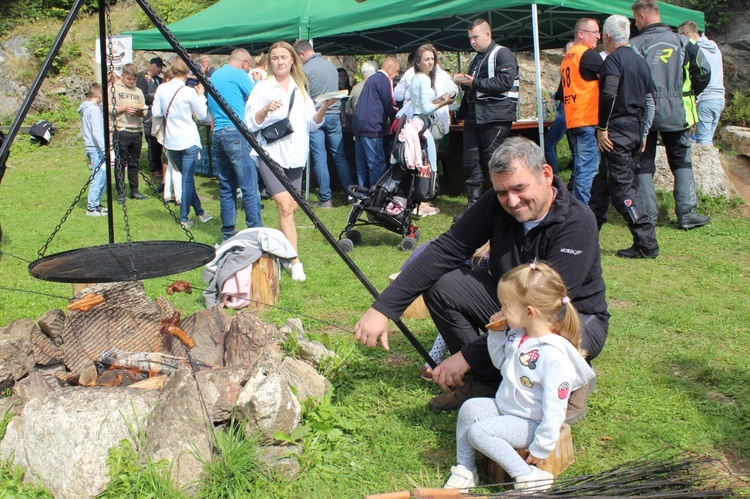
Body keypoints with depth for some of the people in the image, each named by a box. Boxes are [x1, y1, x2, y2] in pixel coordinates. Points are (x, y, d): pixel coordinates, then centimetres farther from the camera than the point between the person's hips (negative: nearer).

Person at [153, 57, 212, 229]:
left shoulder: (161, 89, -2)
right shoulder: (189, 92, -14)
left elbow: (156, 113, 5)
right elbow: (202, 115, -4)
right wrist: (201, 95, 7)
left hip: (171, 141, 5)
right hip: (189, 140, -5)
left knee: (187, 177, 17)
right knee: (187, 179, 2)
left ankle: (199, 212, 25)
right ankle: (184, 218, 4)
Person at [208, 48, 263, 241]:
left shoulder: (214, 76, 20)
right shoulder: (238, 74, -5)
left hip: (217, 134, 8)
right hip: (237, 133, -8)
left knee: (226, 186, 11)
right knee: (249, 187, -7)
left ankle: (228, 232, 14)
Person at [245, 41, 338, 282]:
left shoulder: (300, 88, 14)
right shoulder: (263, 87, 1)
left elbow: (312, 124, 11)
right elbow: (250, 123, -4)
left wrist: (324, 108, -7)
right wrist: (265, 110, -22)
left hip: (296, 155, 5)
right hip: (271, 154, -5)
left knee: (291, 208, 7)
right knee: (285, 207, -14)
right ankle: (295, 261, -13)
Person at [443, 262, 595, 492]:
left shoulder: (554, 355, -29)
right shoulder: (517, 334, -2)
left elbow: (554, 408, -25)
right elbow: (500, 362, 18)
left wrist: (541, 448, -20)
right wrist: (496, 334, 0)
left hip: (529, 422, -8)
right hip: (504, 407, 8)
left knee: (478, 431, -20)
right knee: (470, 408, -11)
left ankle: (528, 475, -11)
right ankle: (464, 470, 0)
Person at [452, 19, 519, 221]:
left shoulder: (502, 54, -5)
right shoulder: (476, 58, 22)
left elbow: (505, 82, -19)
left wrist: (475, 82, -14)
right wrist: (464, 81, 7)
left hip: (495, 117, -8)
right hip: (474, 116, 8)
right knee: (471, 161, 5)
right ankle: (473, 203, 11)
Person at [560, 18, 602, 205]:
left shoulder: (567, 57, 17)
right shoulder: (589, 54, -10)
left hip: (571, 120, 9)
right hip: (589, 120, -9)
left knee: (580, 167, 15)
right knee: (588, 168, -8)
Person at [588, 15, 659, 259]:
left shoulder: (613, 59, -10)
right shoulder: (640, 62, 15)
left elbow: (608, 94, -25)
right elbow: (650, 103, 16)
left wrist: (602, 127, -18)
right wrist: (643, 134, 20)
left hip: (618, 131, -9)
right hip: (636, 130, 9)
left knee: (621, 187, -6)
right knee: (603, 181, 18)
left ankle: (646, 244, -8)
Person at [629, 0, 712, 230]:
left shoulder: (635, 45, -7)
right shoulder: (682, 42, 2)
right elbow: (704, 71, 0)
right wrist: (688, 95, 14)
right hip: (676, 113, 2)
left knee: (643, 164, 8)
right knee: (682, 162, 12)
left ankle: (648, 214, 5)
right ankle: (687, 213, 7)